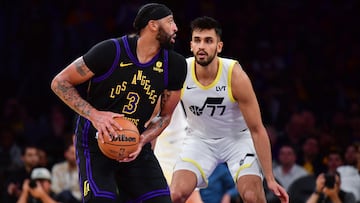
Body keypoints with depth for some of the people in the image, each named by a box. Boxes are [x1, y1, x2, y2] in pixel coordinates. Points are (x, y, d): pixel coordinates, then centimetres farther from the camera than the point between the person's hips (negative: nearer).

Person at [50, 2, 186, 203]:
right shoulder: (112, 51, -19)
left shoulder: (175, 65, -5)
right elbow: (60, 83, -11)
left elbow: (165, 115, 9)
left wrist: (142, 141, -11)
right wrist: (94, 115, -24)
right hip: (96, 141, -5)